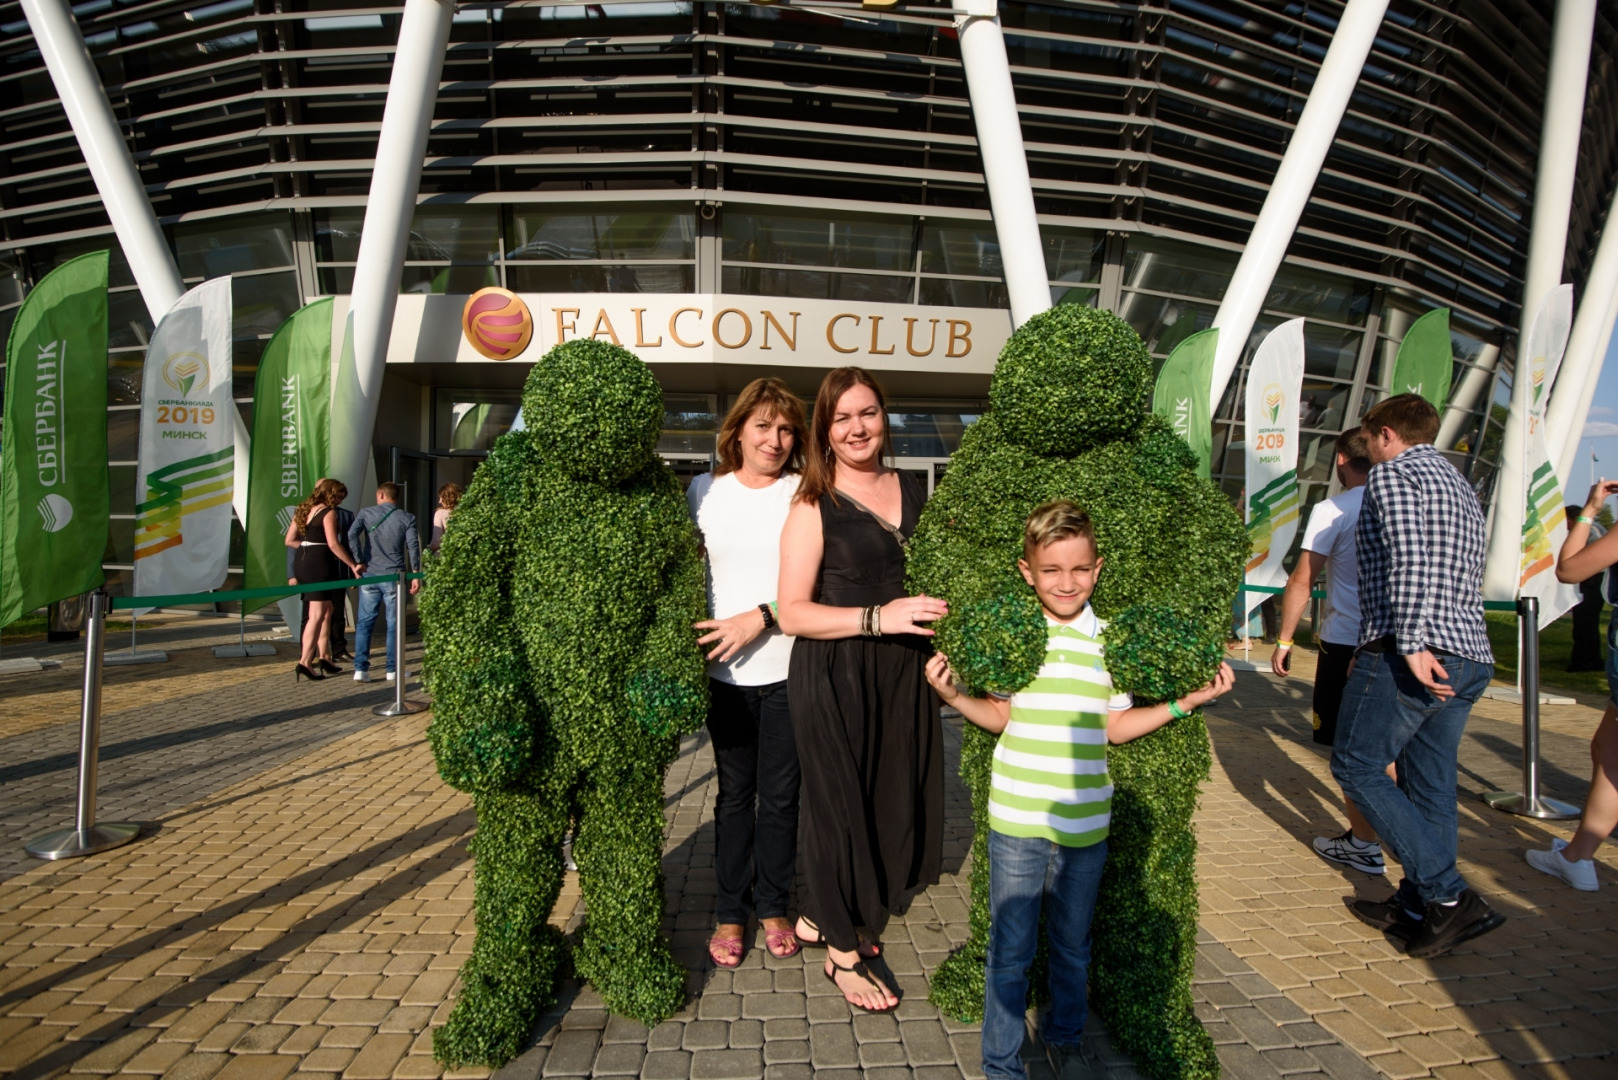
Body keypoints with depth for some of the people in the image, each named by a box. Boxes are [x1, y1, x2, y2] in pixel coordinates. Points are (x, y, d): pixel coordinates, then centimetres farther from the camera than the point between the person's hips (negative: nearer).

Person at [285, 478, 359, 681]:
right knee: (317, 615, -6)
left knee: (326, 611, 16)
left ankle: (324, 657, 18)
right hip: (319, 563, -8)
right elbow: (333, 544, -17)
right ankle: (305, 662, -9)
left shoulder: (303, 510, 15)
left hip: (301, 562, 8)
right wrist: (352, 565, -12)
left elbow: (289, 540, 13)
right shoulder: (328, 513, -9)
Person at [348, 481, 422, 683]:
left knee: (365, 622, 7)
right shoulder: (407, 518, 2)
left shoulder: (366, 513, 4)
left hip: (369, 575, 1)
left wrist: (358, 561, -5)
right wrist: (416, 574, -5)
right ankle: (392, 669, 8)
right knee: (394, 624, 5)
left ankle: (360, 669, 3)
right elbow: (413, 545, -6)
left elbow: (352, 534, -10)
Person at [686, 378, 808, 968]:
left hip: (788, 668, -1)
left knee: (780, 795, 9)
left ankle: (773, 907, 27)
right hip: (726, 671, 1)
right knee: (734, 794, 10)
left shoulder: (804, 494, -2)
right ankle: (730, 913, 24)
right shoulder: (704, 491, 5)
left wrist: (759, 619, -16)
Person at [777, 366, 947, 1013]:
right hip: (832, 676, -5)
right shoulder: (813, 506, -7)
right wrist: (879, 617, -21)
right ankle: (842, 952, 28)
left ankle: (818, 917, 37)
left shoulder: (914, 493, 9)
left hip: (903, 674, 6)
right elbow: (793, 613, -13)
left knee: (893, 801, 12)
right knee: (839, 803, 6)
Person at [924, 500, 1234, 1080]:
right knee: (1011, 950, 8)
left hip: (1085, 821, 3)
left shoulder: (1108, 638, 0)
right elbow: (1001, 714, 1)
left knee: (1073, 946, 21)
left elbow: (1114, 725, 7)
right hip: (1017, 819, -2)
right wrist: (954, 695, -15)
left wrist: (1182, 703, 1)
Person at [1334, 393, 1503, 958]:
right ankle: (1419, 907, 17)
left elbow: (1409, 559, -20)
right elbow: (1469, 581, 23)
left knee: (1356, 767, -1)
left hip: (1412, 653, -9)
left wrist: (1411, 643, -25)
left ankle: (1450, 896, -4)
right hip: (1472, 657, 9)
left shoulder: (1393, 473, -4)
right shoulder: (1461, 486, 24)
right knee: (1429, 785, 12)